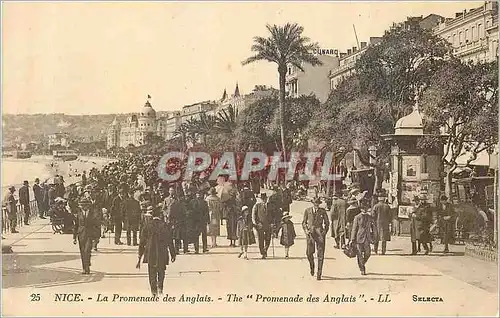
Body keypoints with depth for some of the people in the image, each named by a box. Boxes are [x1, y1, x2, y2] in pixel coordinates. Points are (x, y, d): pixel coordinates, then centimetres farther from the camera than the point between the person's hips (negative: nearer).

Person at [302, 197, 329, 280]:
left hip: (320, 233, 0)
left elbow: (327, 223, 13)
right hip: (310, 232, 0)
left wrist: (325, 231, 0)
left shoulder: (322, 211, 6)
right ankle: (311, 266, 24)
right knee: (309, 252, -7)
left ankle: (319, 273, 1)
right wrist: (306, 230, -3)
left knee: (320, 254, -4)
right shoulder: (307, 211, 7)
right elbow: (304, 222, 13)